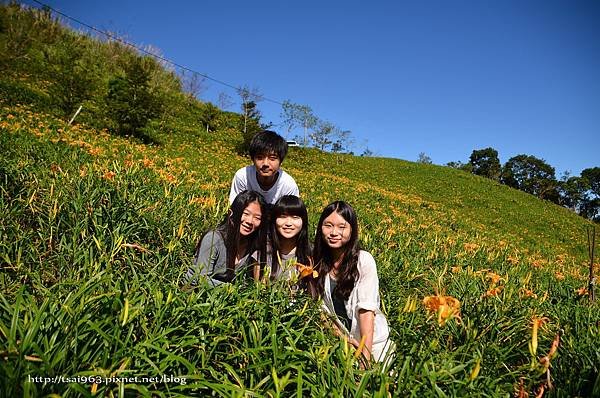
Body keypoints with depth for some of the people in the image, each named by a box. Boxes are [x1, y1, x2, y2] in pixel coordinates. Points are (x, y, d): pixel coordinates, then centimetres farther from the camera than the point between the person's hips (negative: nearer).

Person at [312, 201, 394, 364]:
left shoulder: (364, 261, -15)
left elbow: (366, 309, -17)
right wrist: (343, 338, -13)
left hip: (372, 340, -1)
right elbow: (321, 308, -2)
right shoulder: (318, 262, -5)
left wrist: (366, 356, -21)